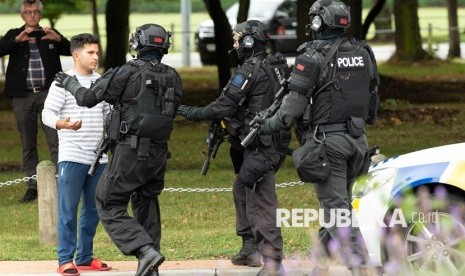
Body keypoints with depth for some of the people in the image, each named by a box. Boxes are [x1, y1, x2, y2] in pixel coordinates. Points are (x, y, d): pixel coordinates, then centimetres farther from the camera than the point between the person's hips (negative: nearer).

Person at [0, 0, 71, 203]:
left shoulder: (49, 34, 10)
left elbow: (70, 51, 3)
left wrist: (58, 39, -16)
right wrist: (18, 40, -23)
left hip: (48, 94, -1)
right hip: (23, 96, 1)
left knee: (55, 141, -8)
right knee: (28, 145, 6)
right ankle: (33, 185, 12)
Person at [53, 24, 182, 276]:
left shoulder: (128, 73, -11)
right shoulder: (172, 77, 6)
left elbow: (88, 98, -7)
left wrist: (69, 83, 14)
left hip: (131, 151, -6)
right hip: (159, 151, 6)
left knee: (110, 207, 1)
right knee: (146, 208, 18)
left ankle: (146, 251, -17)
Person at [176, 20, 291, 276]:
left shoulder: (249, 71, -16)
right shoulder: (277, 67, 12)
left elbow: (221, 108, -16)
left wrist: (189, 112, -3)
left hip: (260, 147, -10)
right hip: (275, 142, 10)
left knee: (260, 202, -10)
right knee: (241, 189, 23)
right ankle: (250, 248, 28)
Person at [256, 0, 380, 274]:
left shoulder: (312, 57, -12)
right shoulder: (363, 53, 6)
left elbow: (294, 105, -11)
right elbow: (373, 99, 13)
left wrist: (270, 125, 5)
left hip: (327, 139, -6)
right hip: (357, 138, 6)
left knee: (336, 205, -5)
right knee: (337, 199, 18)